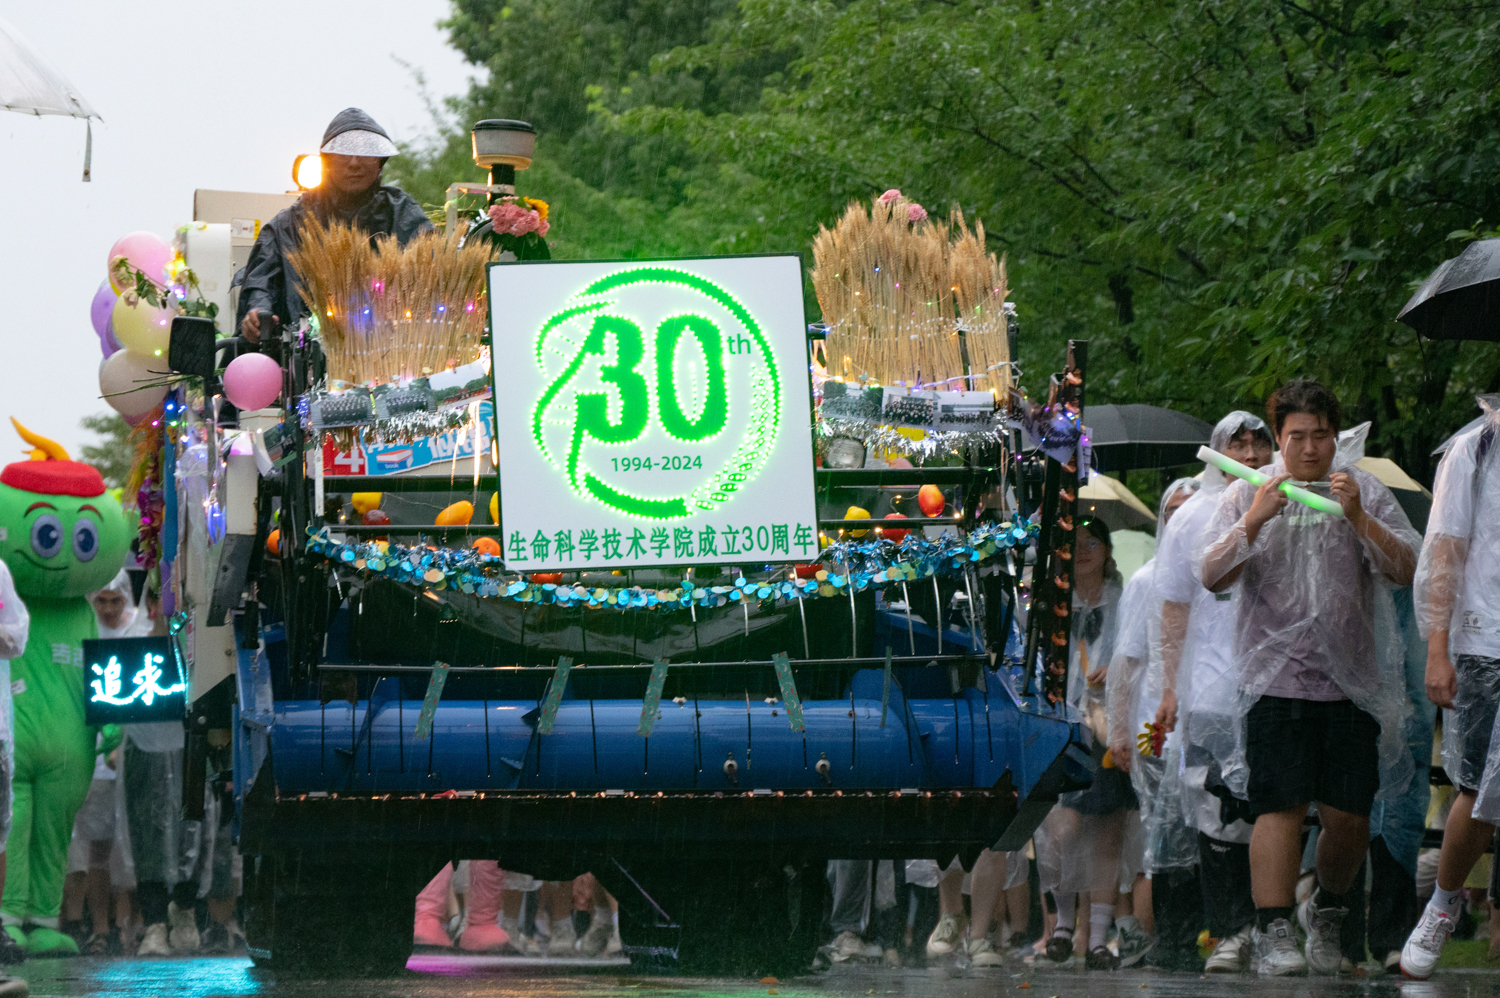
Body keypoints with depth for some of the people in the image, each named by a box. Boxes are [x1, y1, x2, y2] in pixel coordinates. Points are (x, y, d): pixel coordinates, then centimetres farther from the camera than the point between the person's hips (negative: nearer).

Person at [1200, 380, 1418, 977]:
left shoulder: (1367, 493, 9)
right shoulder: (1248, 495, 7)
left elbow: (1406, 571, -1)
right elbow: (1213, 578, -2)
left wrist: (1358, 519, -15)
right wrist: (1255, 521, -16)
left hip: (1351, 679, 2)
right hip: (1276, 676, -2)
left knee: (1348, 815, 1)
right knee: (1280, 807, -12)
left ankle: (1327, 911, 25)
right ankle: (1273, 933, -10)